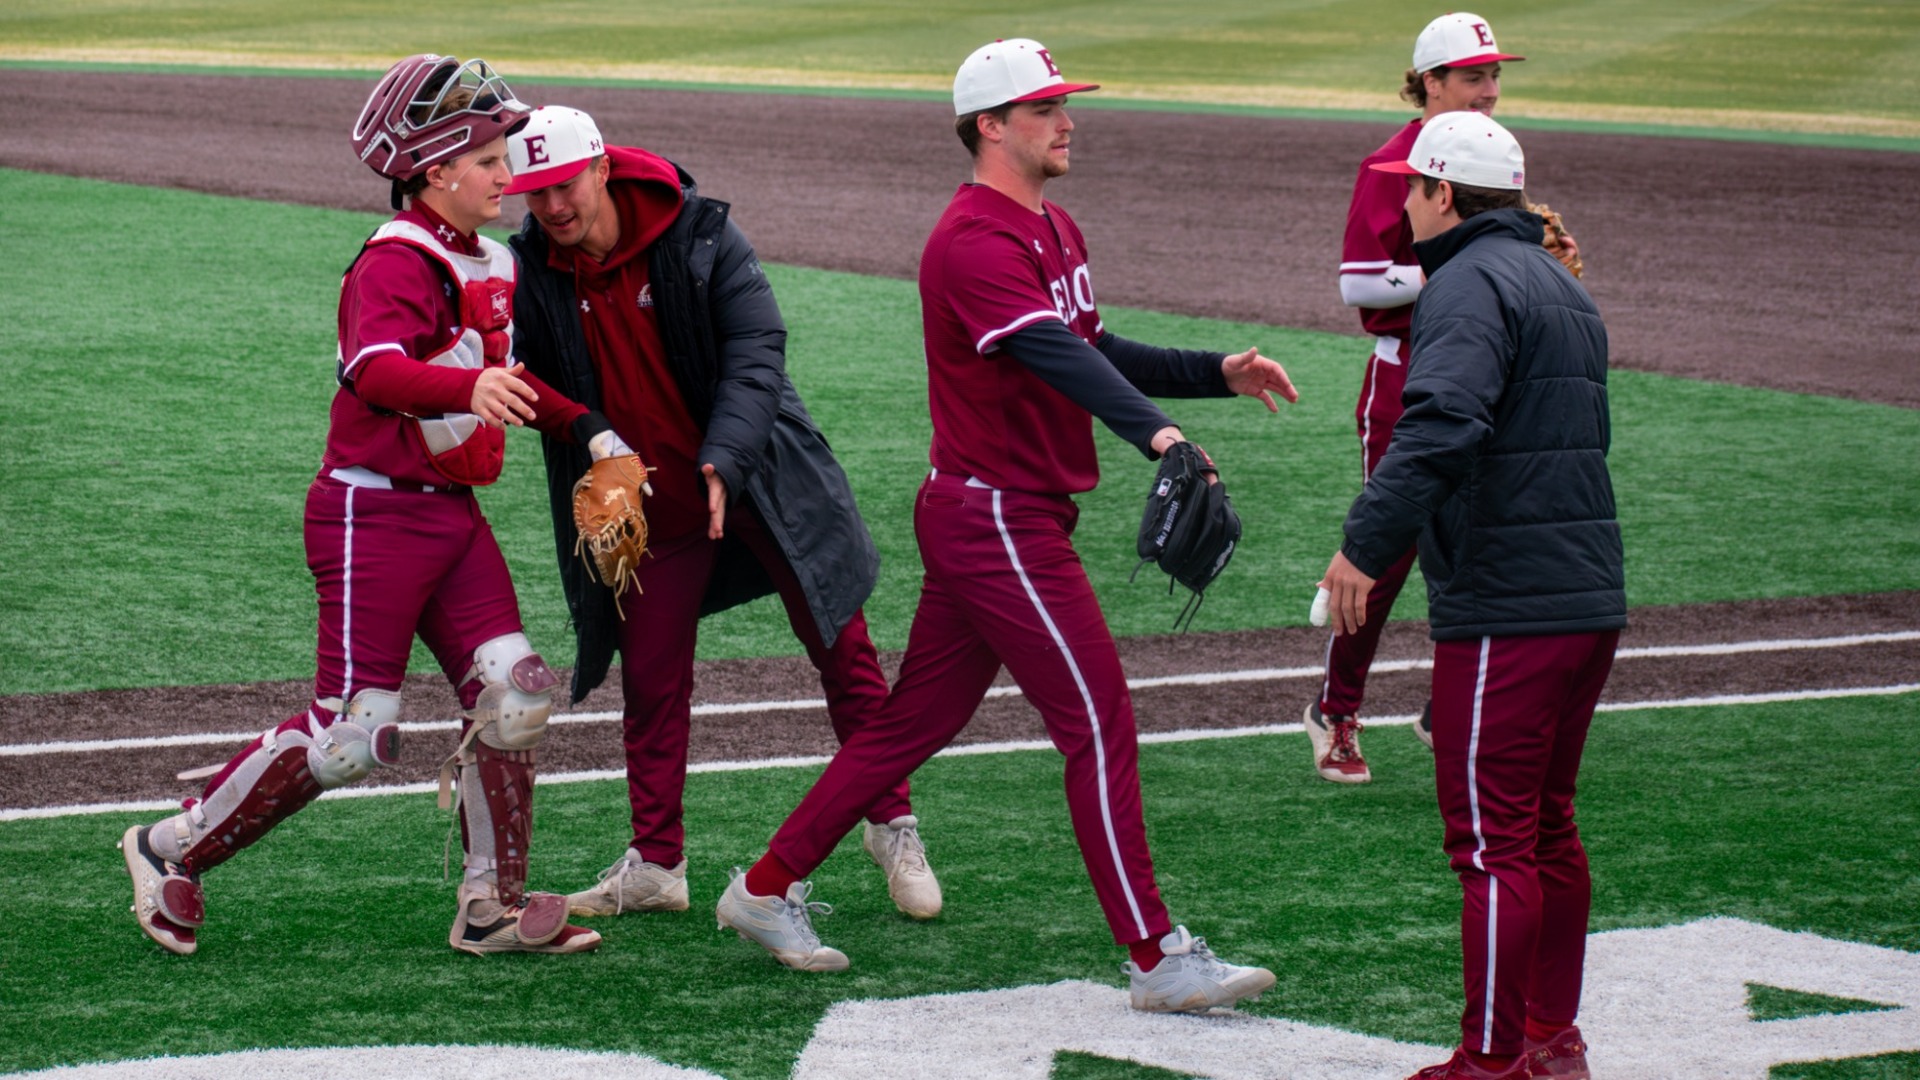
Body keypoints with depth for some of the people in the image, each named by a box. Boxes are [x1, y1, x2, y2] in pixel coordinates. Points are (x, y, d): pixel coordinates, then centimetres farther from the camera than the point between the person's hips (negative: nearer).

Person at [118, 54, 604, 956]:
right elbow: (375, 371, -37)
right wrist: (468, 386, -55)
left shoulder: (489, 266, 14)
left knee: (513, 691, -3)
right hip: (373, 511, -9)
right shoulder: (396, 263, -17)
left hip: (453, 512, 9)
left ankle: (493, 907, 8)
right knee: (353, 731, -8)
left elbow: (508, 383, 30)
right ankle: (172, 851, 7)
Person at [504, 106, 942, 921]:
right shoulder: (529, 273, -10)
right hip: (647, 500, 2)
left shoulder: (698, 234, -16)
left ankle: (892, 825, 16)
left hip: (756, 477, -2)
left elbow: (755, 350, -18)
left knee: (843, 650, 1)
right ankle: (656, 862, 16)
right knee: (651, 679, 4)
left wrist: (725, 460, -31)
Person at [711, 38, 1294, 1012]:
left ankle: (768, 891, 24)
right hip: (998, 520, -10)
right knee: (1100, 726, -9)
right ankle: (1156, 959, -5)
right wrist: (1153, 432, -48)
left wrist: (1217, 374, 11)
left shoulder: (1052, 230, 16)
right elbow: (1053, 355, -34)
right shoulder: (976, 242, -19)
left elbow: (1095, 351, 23)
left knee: (917, 720, 15)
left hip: (1000, 519, 10)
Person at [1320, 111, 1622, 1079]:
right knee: (1547, 826, 19)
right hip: (1591, 599, 10)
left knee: (1492, 839, -5)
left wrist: (1367, 542, -32)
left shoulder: (1470, 285, -12)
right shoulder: (1561, 287, 20)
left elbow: (1442, 426, -28)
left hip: (1503, 611, -10)